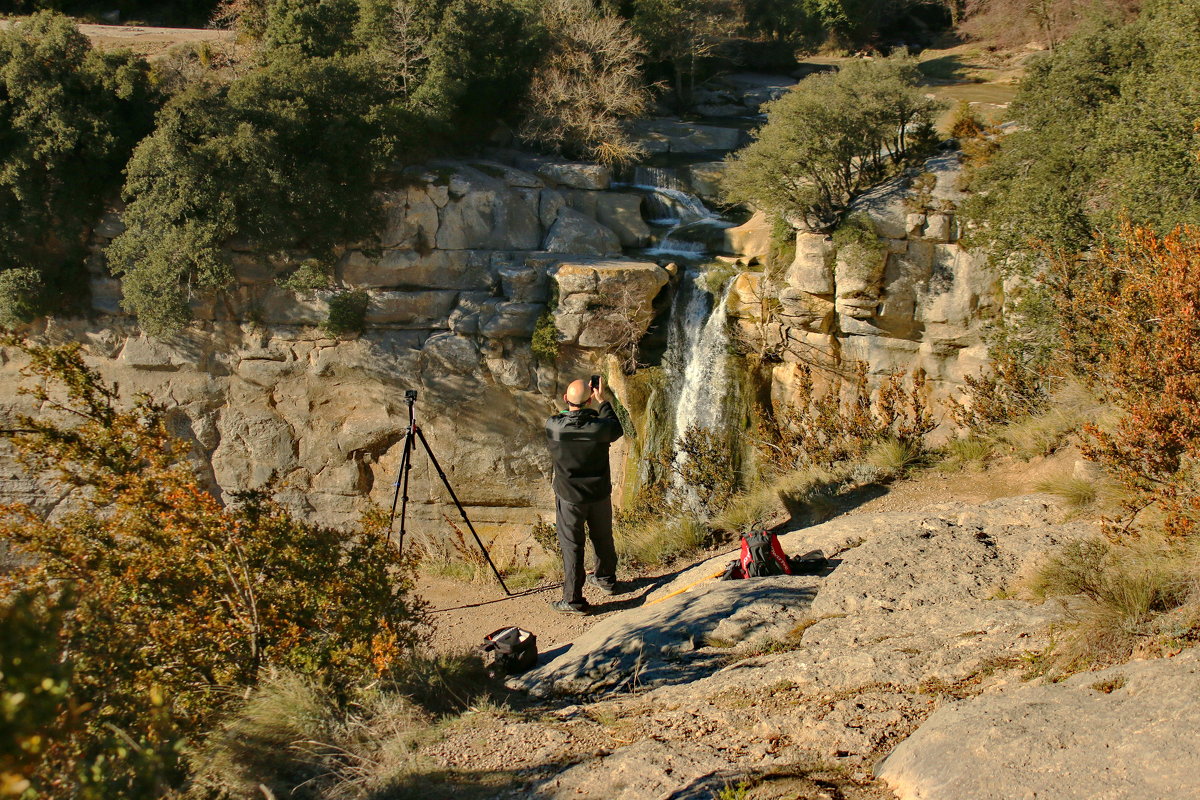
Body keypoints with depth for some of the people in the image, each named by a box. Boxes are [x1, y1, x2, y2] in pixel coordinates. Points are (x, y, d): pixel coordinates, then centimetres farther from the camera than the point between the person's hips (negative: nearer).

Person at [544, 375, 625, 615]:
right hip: (600, 494, 2)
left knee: (571, 545, 8)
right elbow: (617, 430, 3)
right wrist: (602, 402, 7)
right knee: (603, 538, 23)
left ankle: (574, 599, 11)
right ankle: (607, 580, 44)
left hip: (569, 496, -2)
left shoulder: (554, 426, -21)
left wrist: (571, 406, 6)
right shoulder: (600, 427, -22)